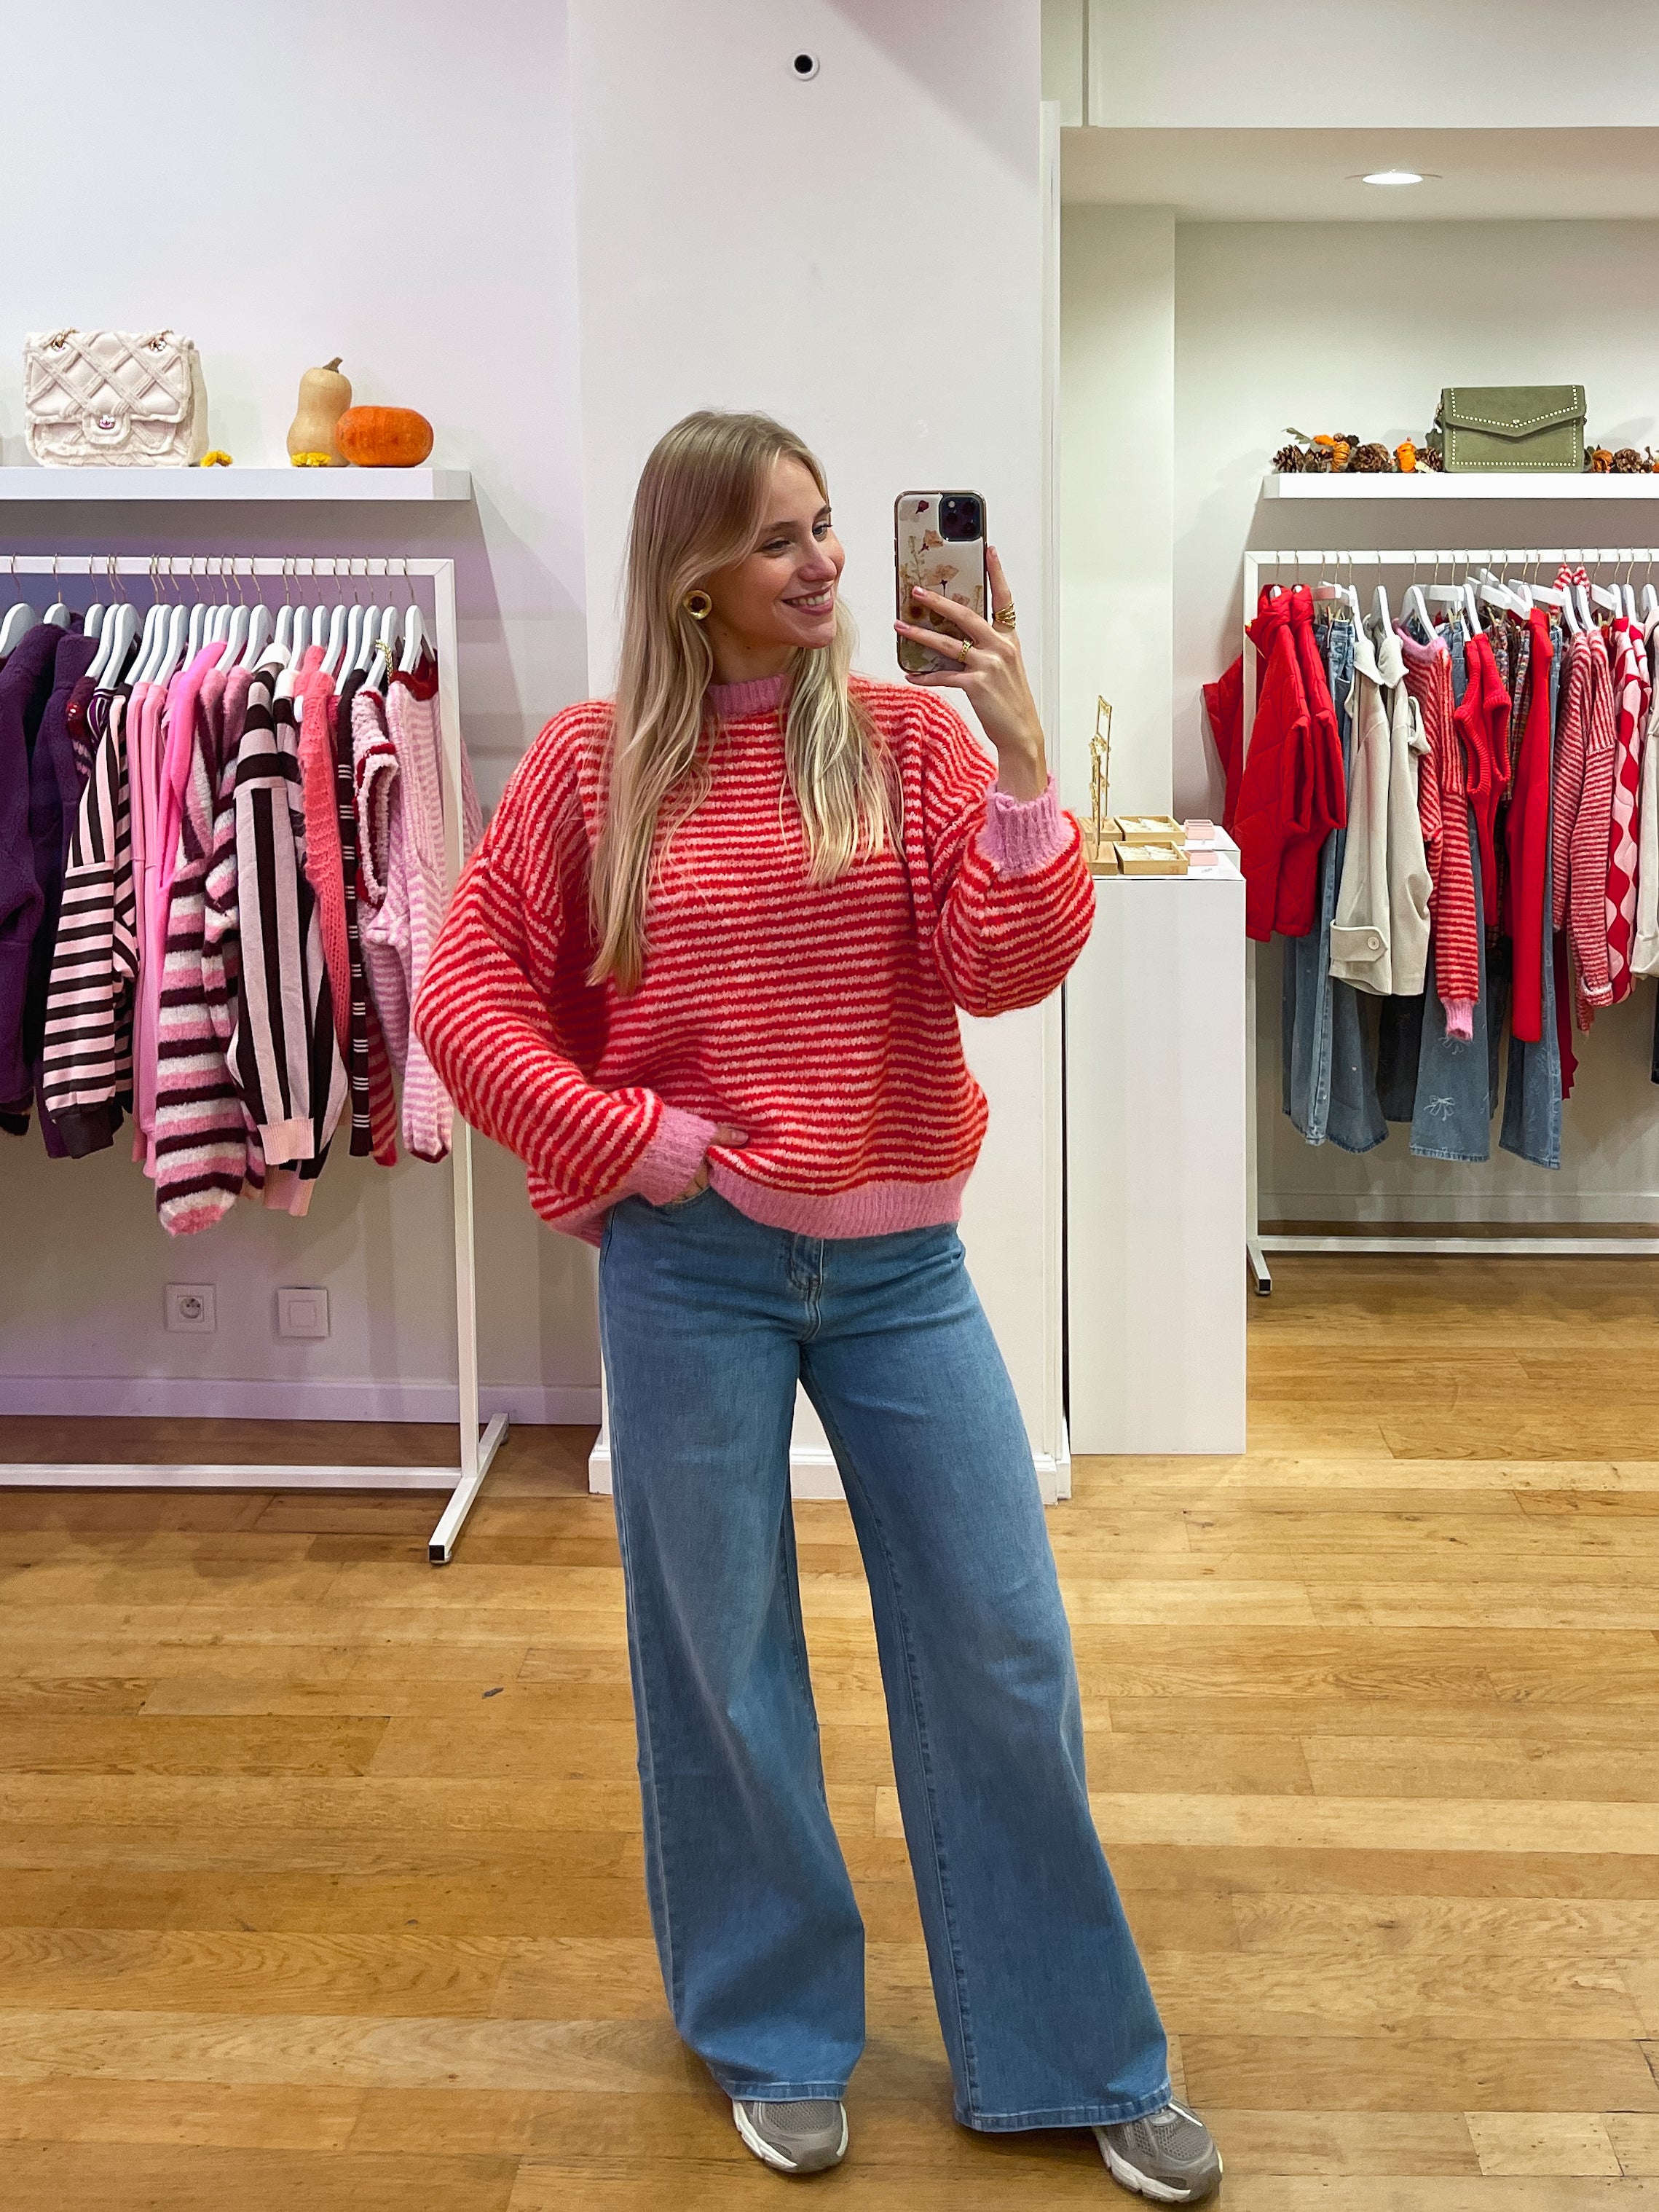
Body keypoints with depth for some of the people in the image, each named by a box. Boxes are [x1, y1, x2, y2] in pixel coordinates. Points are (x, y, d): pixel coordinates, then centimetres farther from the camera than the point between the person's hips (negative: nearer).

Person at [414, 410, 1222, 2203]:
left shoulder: (909, 737, 0)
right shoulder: (595, 763, -3)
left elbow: (1008, 969, -11)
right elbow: (463, 1001, -1)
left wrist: (1021, 757, -22)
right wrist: (639, 1145, -7)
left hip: (896, 1263, 1)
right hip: (692, 1265, -1)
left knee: (1000, 1648, 6)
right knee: (721, 1654, 12)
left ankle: (1073, 2056, 25)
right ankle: (771, 2037, 33)